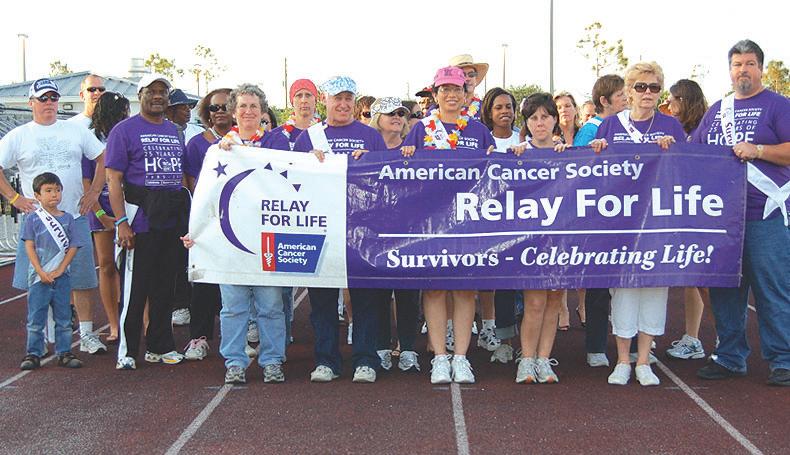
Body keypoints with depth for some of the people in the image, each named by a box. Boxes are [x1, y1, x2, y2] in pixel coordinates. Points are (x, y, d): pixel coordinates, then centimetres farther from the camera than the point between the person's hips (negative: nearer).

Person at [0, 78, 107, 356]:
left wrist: (94, 191, 5)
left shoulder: (76, 131, 9)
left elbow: (103, 158, 14)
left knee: (83, 279, 2)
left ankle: (86, 335, 10)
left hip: (75, 216, 1)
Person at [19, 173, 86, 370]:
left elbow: (73, 247, 1)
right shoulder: (34, 220, -1)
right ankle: (33, 354, 10)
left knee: (63, 318, 7)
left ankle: (64, 353, 15)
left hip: (61, 277, 2)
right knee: (35, 319, 3)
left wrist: (60, 270, -9)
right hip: (39, 277, -2)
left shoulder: (67, 219, 4)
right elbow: (29, 247, -4)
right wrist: (41, 272, -12)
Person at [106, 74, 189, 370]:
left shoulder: (174, 131, 17)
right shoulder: (125, 130, -2)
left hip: (173, 220, 6)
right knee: (134, 287, -3)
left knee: (165, 285, 12)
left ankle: (160, 346, 21)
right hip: (141, 219, -6)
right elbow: (113, 180, -8)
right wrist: (121, 221, -17)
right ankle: (126, 351, 5)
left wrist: (188, 213, 13)